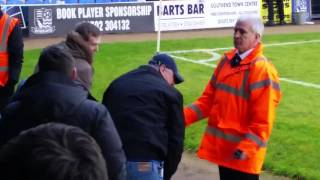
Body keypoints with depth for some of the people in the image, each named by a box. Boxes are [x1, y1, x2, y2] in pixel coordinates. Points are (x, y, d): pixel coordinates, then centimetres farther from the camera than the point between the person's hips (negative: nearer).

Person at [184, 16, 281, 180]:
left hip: (241, 153, -8)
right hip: (222, 147, 8)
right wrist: (184, 116, -2)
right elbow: (209, 98, 11)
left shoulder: (262, 69, -16)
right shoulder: (226, 60, 8)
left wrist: (246, 148, -25)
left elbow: (262, 120, -18)